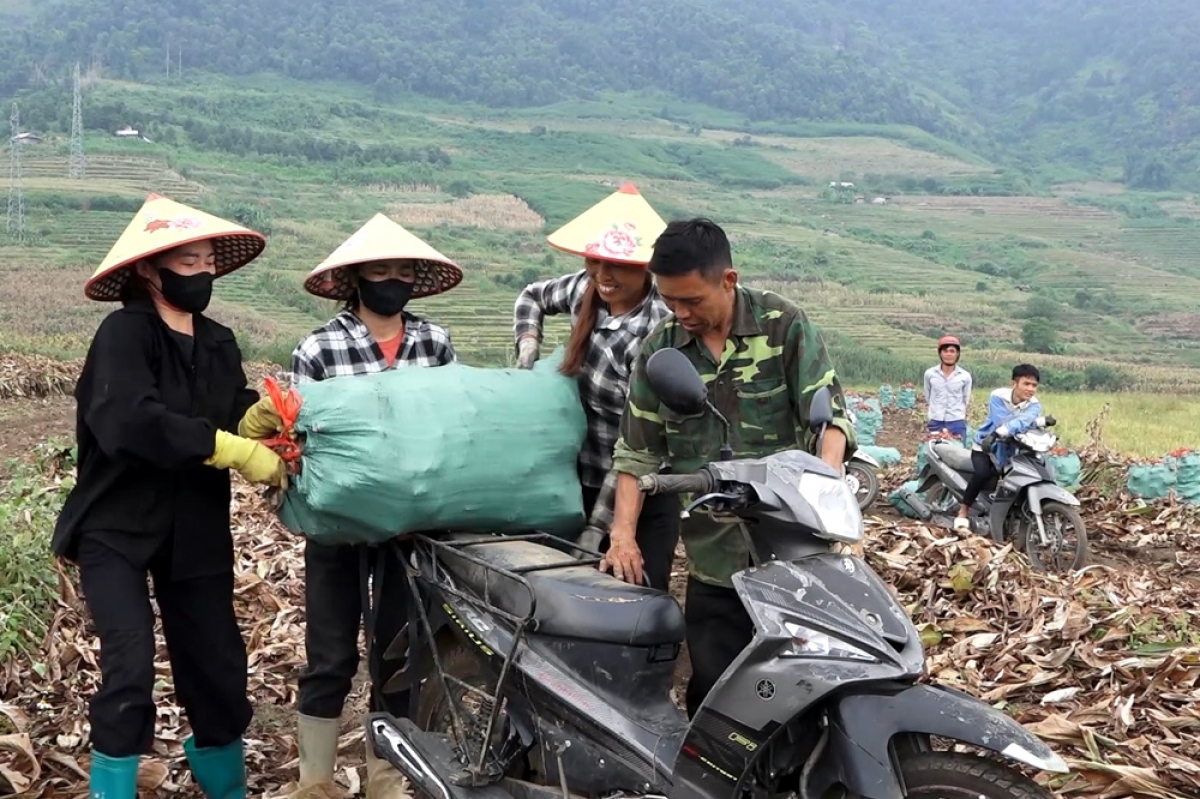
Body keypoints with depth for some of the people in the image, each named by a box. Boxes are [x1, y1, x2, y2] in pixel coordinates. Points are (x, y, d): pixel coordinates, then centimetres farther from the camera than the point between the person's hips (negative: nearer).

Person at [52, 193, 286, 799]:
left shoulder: (219, 344, 7)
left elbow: (235, 420, 0)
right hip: (115, 529, -6)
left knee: (218, 666, 9)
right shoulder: (124, 333, -16)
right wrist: (239, 452, -31)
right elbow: (132, 421, -31)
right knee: (130, 670, -15)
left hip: (195, 533, 6)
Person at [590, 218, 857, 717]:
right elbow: (637, 448, 9)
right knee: (711, 694, 5)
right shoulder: (660, 348, 6)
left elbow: (829, 412, -6)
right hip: (713, 561, 2)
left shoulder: (785, 327, -2)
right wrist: (623, 532, -1)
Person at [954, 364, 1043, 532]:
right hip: (986, 445, -4)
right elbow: (1003, 423, -31)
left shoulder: (1034, 405, -11)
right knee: (982, 473, -30)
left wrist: (1001, 432, -52)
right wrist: (1037, 421, -36)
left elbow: (1024, 420, -34)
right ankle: (963, 511, -13)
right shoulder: (998, 396, -17)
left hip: (1011, 449, 4)